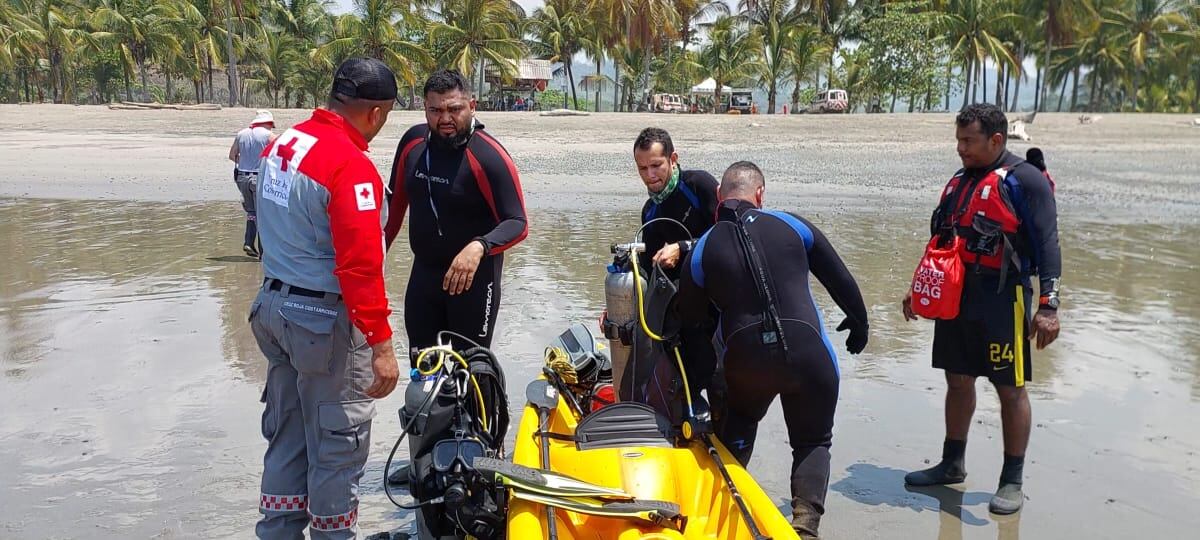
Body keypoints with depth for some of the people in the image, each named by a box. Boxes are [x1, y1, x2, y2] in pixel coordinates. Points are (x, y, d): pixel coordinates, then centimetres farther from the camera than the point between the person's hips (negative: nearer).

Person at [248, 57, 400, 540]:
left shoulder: (283, 143, 4)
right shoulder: (352, 166, -22)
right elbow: (360, 266, -25)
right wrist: (381, 344, -22)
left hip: (275, 305, 9)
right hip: (327, 320, -9)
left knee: (287, 433, 20)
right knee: (338, 443, 7)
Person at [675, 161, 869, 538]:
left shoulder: (701, 252, 6)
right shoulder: (792, 226, 4)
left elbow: (690, 326, 10)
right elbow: (841, 280, 12)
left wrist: (697, 385, 20)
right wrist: (859, 323, 28)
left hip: (746, 359, 1)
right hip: (809, 354, -1)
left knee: (736, 432, 31)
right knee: (813, 441, 18)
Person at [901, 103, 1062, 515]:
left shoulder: (1025, 181, -8)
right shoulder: (960, 181, 14)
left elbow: (1047, 246, -13)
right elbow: (941, 240, 21)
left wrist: (1049, 305, -20)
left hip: (1002, 300, -7)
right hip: (956, 297, 7)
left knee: (1010, 389, 2)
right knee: (958, 380, 14)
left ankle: (1013, 480, 12)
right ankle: (952, 464, 28)